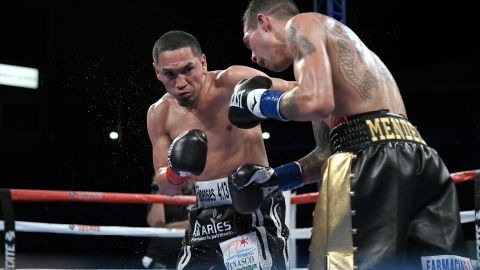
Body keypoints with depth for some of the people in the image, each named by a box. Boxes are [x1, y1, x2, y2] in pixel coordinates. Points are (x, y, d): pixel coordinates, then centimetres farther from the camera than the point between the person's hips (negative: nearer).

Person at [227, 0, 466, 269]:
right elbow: (329, 149, 35)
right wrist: (274, 179, 38)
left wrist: (259, 101, 5)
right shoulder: (328, 40, 34)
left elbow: (316, 102, -13)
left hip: (375, 161, -10)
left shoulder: (302, 25, 7)